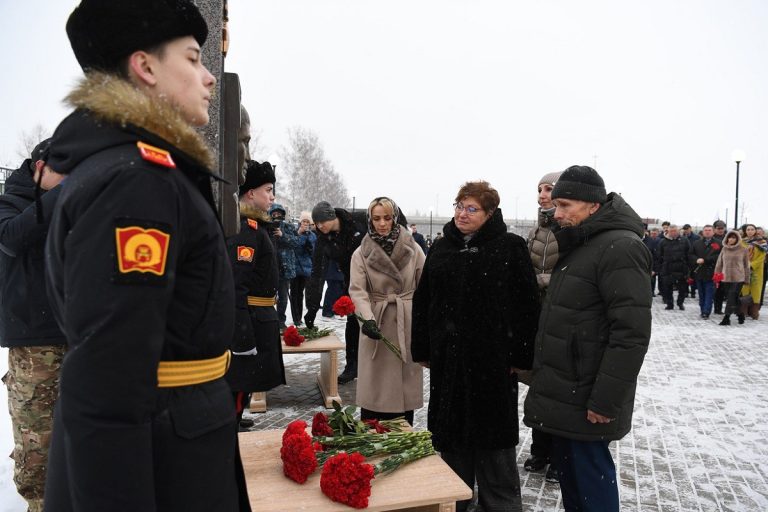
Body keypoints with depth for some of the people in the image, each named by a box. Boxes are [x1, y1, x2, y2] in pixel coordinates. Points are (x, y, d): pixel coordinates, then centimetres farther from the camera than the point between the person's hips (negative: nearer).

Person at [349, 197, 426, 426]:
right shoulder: (361, 253, -1)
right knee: (375, 382, 2)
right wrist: (368, 319, -27)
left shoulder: (413, 249, 1)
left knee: (406, 380, 8)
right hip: (377, 322, -1)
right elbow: (357, 290, -11)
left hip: (408, 323, 1)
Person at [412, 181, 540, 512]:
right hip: (448, 357, 4)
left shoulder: (510, 248, -5)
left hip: (494, 357, -4)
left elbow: (527, 305, -8)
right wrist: (422, 349, 9)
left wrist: (522, 356, -11)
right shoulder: (441, 248, 9)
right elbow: (423, 301, 11)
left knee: (492, 434, 7)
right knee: (451, 433, 14)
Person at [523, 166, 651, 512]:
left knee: (589, 473, 2)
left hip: (585, 399, -9)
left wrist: (606, 400, -22)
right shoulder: (578, 246, 13)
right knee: (568, 468, 19)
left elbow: (631, 332, -23)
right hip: (563, 393, 9)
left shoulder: (620, 248, -18)